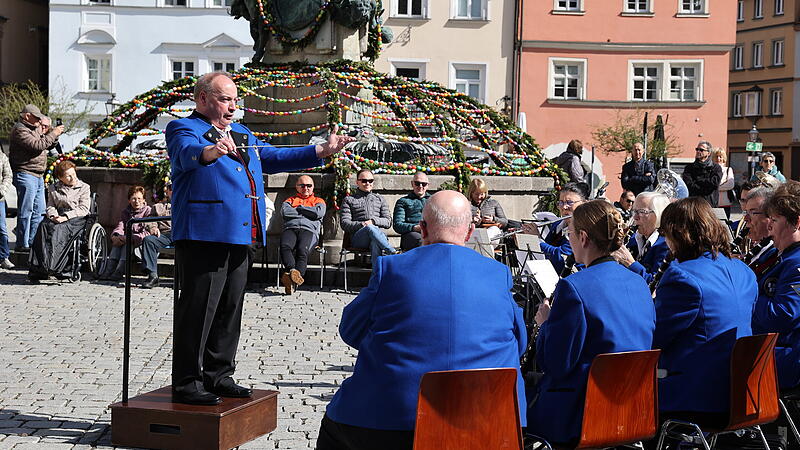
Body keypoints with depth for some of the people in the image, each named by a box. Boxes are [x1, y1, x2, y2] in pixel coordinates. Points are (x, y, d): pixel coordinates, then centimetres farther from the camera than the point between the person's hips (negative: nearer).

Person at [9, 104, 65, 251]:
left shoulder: (34, 129, 19)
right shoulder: (19, 130, -11)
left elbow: (48, 144, 26)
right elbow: (37, 145, -22)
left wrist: (52, 131, 8)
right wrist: (53, 134, -14)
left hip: (38, 176, 10)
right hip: (26, 175, -10)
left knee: (39, 211, 11)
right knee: (25, 211, -6)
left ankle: (32, 242, 18)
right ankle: (22, 244, -2)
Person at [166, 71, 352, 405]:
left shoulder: (242, 134, 24)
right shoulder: (184, 128, -2)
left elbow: (274, 158, 24)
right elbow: (187, 153, -23)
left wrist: (321, 151, 13)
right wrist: (210, 152, -47)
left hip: (239, 236, 8)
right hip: (204, 235, -8)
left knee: (229, 308, 12)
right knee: (199, 308, -8)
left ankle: (218, 375, 23)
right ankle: (186, 384, -2)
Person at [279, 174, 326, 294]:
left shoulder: (319, 201, 29)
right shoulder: (290, 200, 32)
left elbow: (319, 213, 4)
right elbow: (284, 212, 8)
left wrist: (299, 208, 11)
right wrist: (306, 212, 10)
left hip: (309, 230, -2)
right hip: (290, 228, 2)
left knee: (302, 250, -35)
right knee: (285, 246, -36)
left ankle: (293, 282, -54)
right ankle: (292, 270, -57)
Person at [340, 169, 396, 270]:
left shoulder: (380, 199, 26)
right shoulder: (349, 200, 19)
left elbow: (388, 222, 16)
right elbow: (344, 224, 6)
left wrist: (373, 221, -4)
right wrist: (361, 225, -12)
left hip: (377, 234, 1)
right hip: (357, 238, -1)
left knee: (376, 243, -38)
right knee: (370, 228, -38)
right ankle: (394, 253, -40)